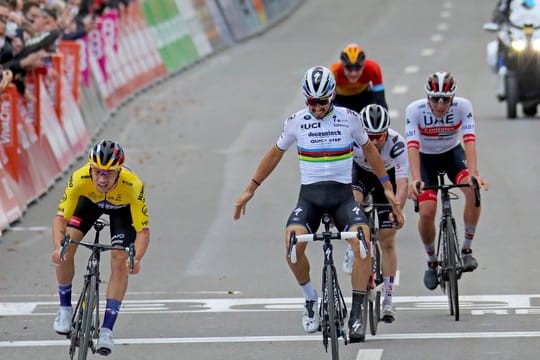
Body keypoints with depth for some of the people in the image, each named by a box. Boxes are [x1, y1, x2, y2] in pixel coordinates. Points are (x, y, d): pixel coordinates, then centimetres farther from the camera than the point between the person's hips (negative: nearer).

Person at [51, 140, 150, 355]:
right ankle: (65, 309, 4)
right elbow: (61, 218, -35)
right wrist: (58, 247, -54)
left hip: (122, 208, -1)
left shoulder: (133, 186, -41)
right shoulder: (79, 179, -39)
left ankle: (107, 330, -10)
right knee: (66, 248, -17)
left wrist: (136, 258, -56)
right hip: (90, 200, 1)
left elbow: (143, 231, -38)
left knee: (120, 262, -16)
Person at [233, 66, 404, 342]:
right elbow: (276, 153, 13)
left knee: (363, 242, -27)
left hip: (342, 194, 0)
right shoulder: (296, 121, 0)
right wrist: (250, 190, 14)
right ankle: (310, 299, -4)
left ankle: (356, 314, -18)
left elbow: (369, 150, 14)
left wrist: (388, 189, 15)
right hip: (309, 195, 0)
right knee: (293, 243, -29)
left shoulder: (349, 118, -1)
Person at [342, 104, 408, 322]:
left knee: (387, 241, -3)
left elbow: (402, 183, -41)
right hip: (360, 172, 1)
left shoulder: (396, 143, -36)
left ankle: (388, 300, 6)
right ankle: (354, 249, -7)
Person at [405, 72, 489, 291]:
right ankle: (431, 261, 11)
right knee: (427, 212, -16)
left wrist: (474, 173, -48)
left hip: (453, 154, 1)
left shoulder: (463, 107, -25)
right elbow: (413, 145, -36)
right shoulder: (415, 110, -27)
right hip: (426, 158, -1)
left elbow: (469, 140, -33)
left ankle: (467, 249, -12)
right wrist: (415, 179, -50)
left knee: (474, 189, -29)